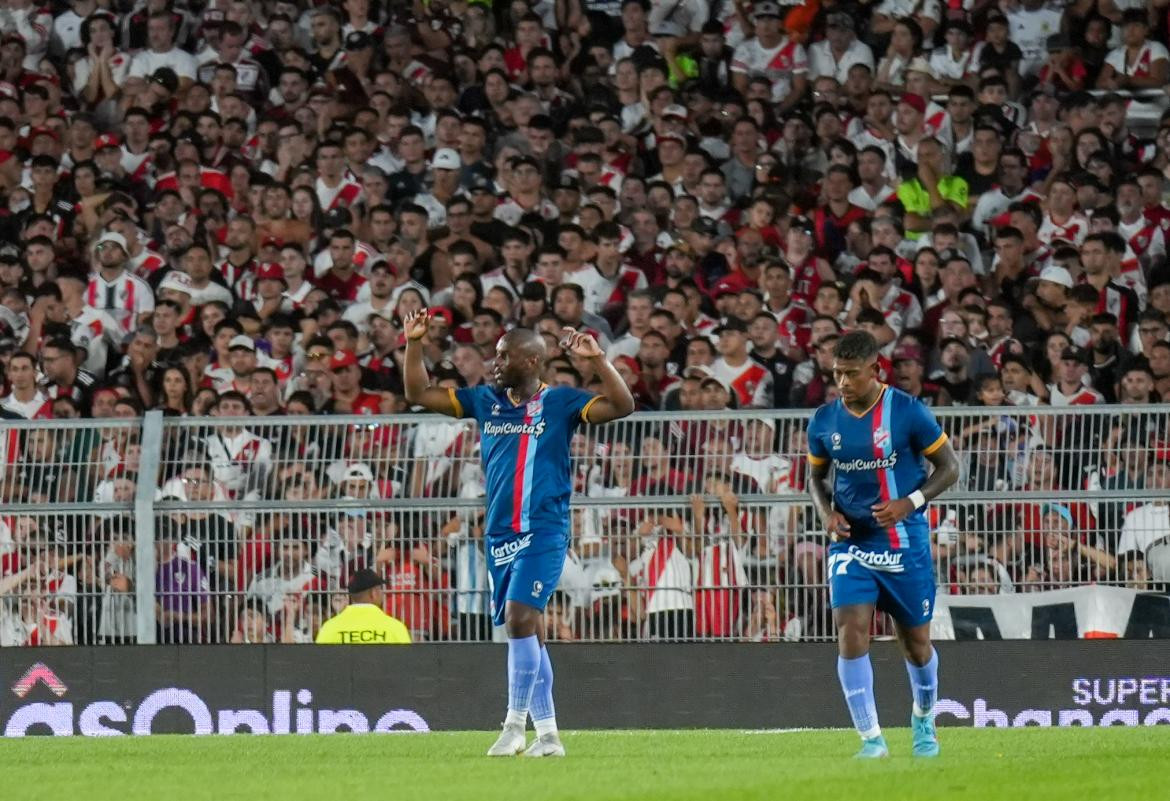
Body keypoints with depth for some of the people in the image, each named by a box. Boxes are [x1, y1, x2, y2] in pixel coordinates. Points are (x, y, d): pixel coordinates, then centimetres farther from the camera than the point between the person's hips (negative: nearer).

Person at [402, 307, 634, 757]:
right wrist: (414, 345, 5)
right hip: (500, 535, 6)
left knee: (519, 618, -20)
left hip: (543, 534, -6)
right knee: (526, 633, 8)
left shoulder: (560, 403, -2)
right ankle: (547, 735, 13)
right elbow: (419, 395, 16)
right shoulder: (486, 401, 12)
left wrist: (596, 360, -23)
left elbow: (622, 406, -13)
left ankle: (515, 725, -15)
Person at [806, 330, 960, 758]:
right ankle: (871, 739, -13)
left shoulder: (908, 412, -10)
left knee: (915, 641, 9)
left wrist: (910, 502, -18)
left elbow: (949, 466, -4)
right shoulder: (824, 421, 0)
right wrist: (826, 511, -5)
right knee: (850, 631, -16)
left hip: (904, 542, -2)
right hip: (850, 543, 2)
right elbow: (817, 477, 16)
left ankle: (924, 718, 38)